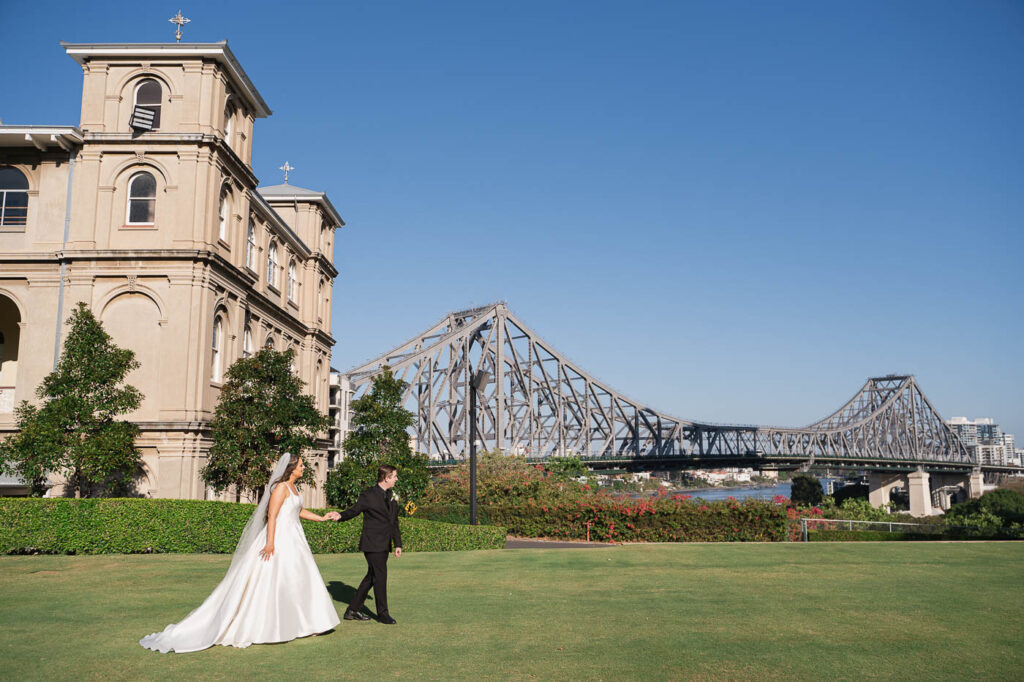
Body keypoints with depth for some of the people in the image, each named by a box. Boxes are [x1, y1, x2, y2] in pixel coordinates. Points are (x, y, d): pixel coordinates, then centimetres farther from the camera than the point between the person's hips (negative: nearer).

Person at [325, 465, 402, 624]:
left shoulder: (391, 497, 13)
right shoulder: (369, 495, -9)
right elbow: (354, 510, -4)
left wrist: (397, 544, 14)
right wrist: (340, 515, -26)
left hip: (384, 545, 8)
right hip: (372, 544, -8)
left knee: (371, 577, 11)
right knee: (380, 577, -4)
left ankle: (353, 610, 20)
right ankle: (382, 613, 9)